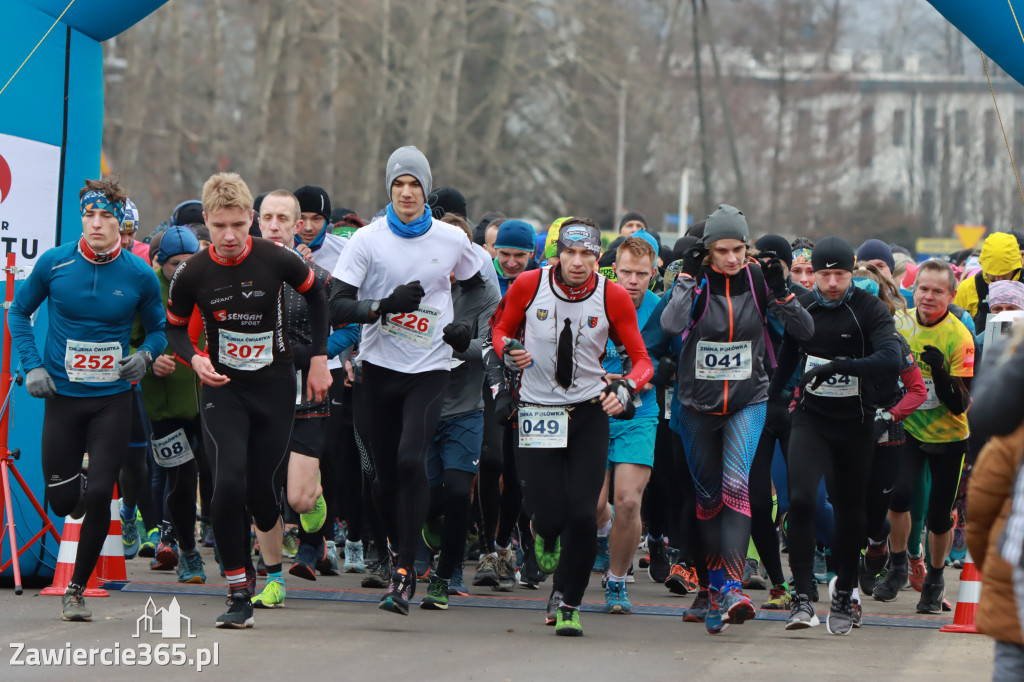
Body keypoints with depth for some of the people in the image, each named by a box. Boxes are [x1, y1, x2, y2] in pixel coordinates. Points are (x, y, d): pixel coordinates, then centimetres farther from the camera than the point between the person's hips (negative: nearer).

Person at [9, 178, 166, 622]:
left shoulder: (139, 276, -4)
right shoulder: (54, 264, -5)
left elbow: (158, 329, 11)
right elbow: (19, 313, 9)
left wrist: (144, 355, -11)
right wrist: (32, 366, -2)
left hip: (112, 400, -1)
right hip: (62, 397, 1)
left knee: (99, 496, -11)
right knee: (61, 502, 3)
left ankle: (76, 589, 6)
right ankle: (79, 486, 43)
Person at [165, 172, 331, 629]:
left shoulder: (277, 261, -11)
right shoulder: (192, 274, -10)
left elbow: (315, 296, 7)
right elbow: (175, 327, 6)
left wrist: (318, 359, 5)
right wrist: (195, 359, -14)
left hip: (275, 387, 0)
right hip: (223, 389, 0)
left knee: (264, 495, 1)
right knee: (229, 484, -19)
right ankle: (238, 595, -11)